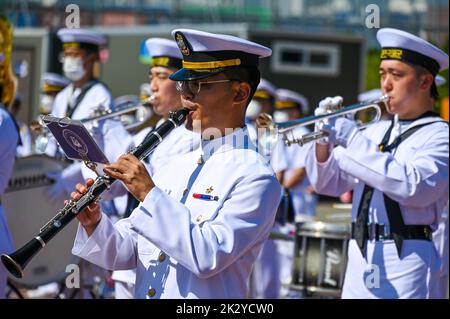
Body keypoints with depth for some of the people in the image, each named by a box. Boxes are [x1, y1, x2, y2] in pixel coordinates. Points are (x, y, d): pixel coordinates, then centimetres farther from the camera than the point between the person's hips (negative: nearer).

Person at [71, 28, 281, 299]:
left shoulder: (255, 177, -8)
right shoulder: (173, 168, 13)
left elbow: (208, 257, -18)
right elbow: (128, 253, 14)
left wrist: (149, 194, -17)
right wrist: (95, 225, -3)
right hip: (142, 293, 5)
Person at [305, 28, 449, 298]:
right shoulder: (376, 131, 18)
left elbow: (414, 187, -20)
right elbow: (328, 183, 17)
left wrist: (354, 139, -18)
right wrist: (324, 139, -4)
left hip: (406, 260, -6)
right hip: (360, 259, 6)